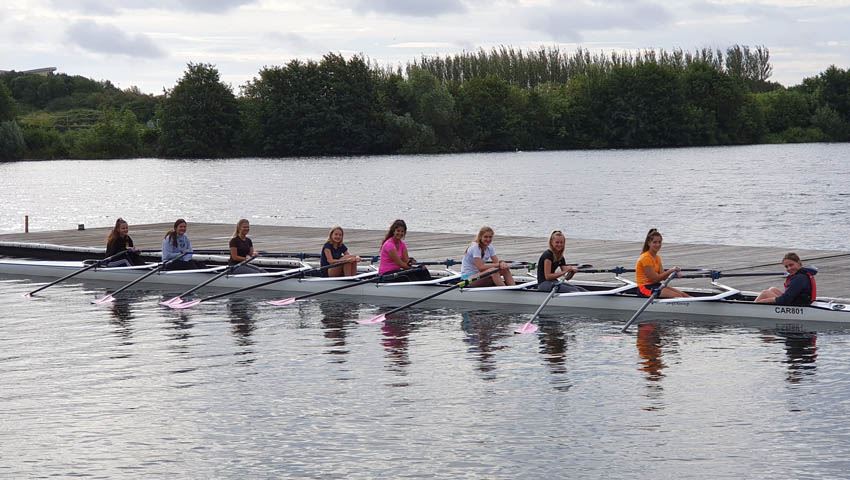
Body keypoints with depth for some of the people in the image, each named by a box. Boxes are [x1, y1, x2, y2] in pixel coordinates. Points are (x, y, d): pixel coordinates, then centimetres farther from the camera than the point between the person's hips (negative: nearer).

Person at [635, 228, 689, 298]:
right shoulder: (645, 258, -15)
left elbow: (663, 277, 5)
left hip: (655, 286, 9)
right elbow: (655, 279, -17)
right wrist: (671, 271, -16)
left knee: (683, 294, -7)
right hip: (645, 287, -9)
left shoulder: (657, 258, 13)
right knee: (677, 296, -21)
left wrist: (674, 272, -14)